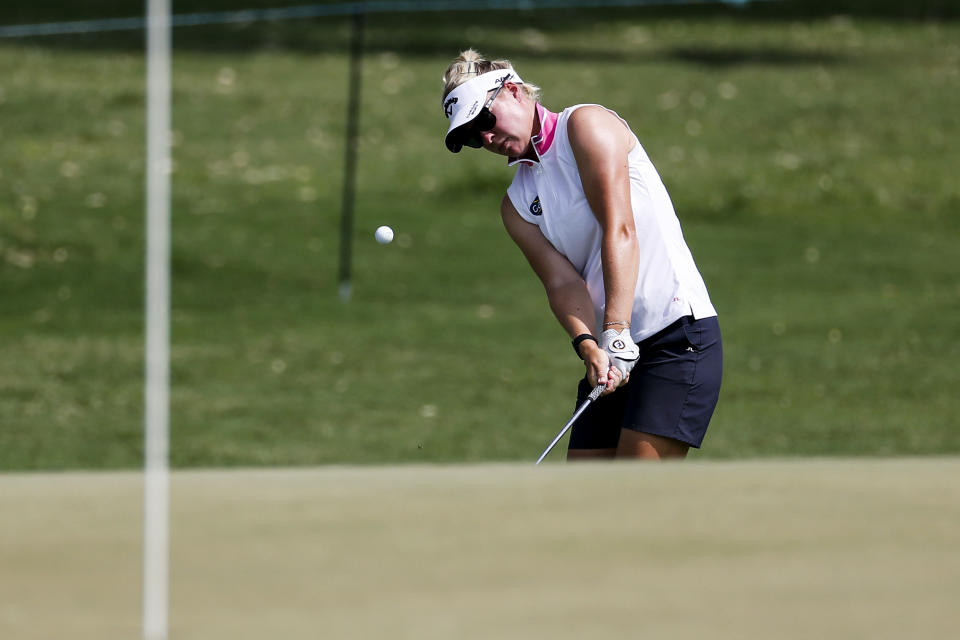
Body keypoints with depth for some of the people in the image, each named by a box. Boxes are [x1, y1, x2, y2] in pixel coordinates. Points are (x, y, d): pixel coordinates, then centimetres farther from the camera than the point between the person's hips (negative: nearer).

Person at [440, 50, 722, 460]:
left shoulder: (585, 125, -4)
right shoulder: (517, 205, 15)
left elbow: (620, 231, -15)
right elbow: (562, 282, 1)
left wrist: (616, 334, -24)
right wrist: (589, 346, -21)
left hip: (678, 331, -8)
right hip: (614, 350, 8)